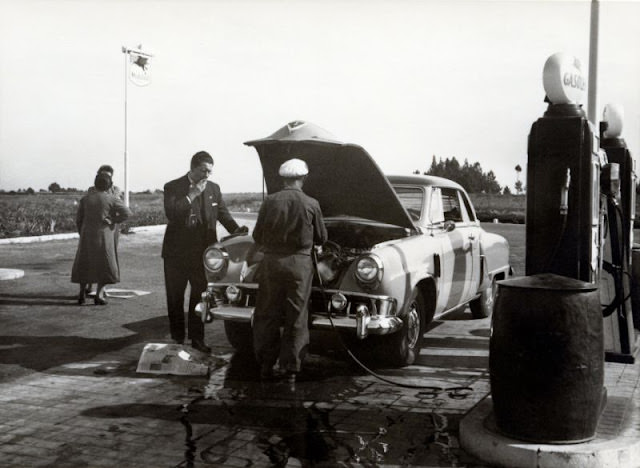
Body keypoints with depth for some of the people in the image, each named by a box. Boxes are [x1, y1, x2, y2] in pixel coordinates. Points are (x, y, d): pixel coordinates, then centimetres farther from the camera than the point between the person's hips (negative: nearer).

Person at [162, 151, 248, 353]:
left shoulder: (213, 188, 7)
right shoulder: (173, 188, -5)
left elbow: (223, 213, 7)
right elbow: (171, 213, -20)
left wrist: (236, 229, -12)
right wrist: (192, 195, -21)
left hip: (202, 252, 3)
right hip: (176, 252, -2)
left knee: (200, 295, 6)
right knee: (175, 297, 8)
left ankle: (197, 338, 15)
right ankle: (177, 337, 22)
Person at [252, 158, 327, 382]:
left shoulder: (270, 201, -3)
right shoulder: (311, 204, -5)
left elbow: (257, 237, 3)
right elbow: (321, 238, 6)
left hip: (271, 262, 1)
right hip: (300, 264, -1)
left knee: (267, 316, 12)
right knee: (296, 318, 8)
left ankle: (266, 365, 17)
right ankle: (291, 368, 10)